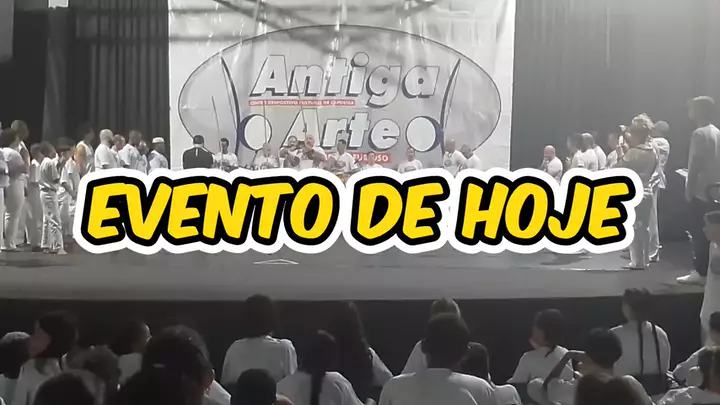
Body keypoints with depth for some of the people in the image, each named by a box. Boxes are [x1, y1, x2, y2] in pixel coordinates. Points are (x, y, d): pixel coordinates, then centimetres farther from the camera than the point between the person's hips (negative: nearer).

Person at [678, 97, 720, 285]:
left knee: (698, 233, -3)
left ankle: (701, 272, -1)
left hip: (701, 191, -8)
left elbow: (695, 164, -17)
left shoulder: (699, 133, -13)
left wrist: (689, 188, -12)